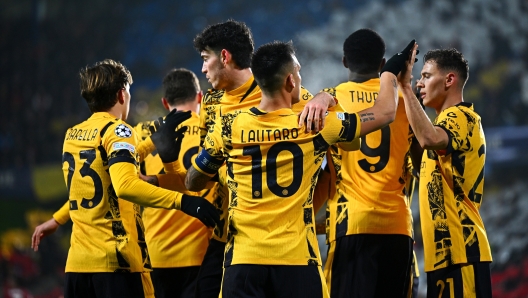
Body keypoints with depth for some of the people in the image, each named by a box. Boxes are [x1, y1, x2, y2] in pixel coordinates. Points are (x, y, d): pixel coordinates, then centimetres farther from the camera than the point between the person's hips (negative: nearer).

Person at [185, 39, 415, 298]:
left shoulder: (229, 127, -1)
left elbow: (192, 183, 12)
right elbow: (385, 112, 7)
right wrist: (390, 72, 24)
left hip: (243, 259, 1)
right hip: (296, 259, -1)